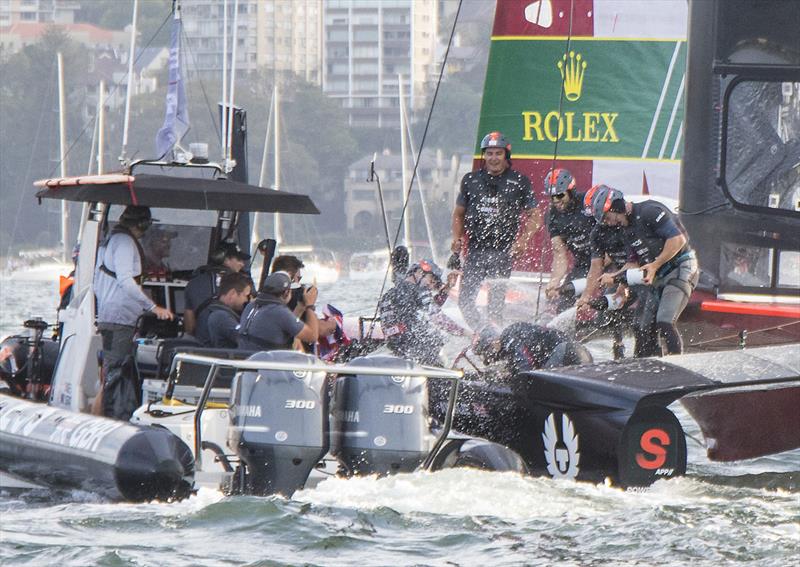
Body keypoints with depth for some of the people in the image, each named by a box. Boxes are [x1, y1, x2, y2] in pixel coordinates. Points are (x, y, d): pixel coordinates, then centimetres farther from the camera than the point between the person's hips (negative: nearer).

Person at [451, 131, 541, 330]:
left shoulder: (519, 182, 3)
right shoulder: (471, 180, 11)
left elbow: (535, 217, 7)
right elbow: (459, 213, 21)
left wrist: (523, 240, -8)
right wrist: (457, 237, 5)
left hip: (503, 251, -3)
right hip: (475, 250, 3)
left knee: (496, 300, -9)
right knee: (465, 300, -1)